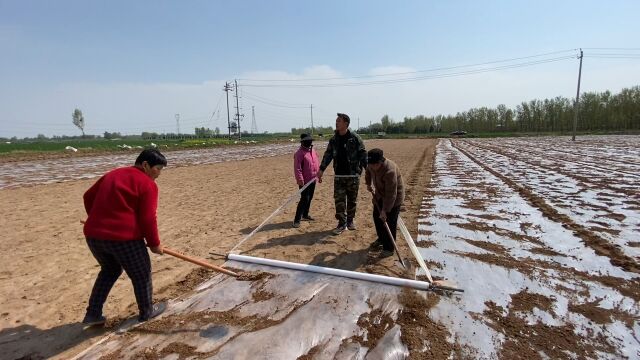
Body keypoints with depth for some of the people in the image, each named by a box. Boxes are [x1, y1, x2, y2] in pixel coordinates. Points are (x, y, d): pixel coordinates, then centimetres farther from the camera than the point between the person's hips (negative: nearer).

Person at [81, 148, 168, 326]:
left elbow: (89, 197, 23)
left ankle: (92, 314, 31)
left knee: (109, 270, 31)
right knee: (141, 274, 15)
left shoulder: (112, 174, 17)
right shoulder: (147, 184, -8)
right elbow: (147, 218, -13)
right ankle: (146, 312, 31)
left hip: (93, 234, 8)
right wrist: (154, 243, -1)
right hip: (124, 237, -8)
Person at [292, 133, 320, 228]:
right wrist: (300, 180, -24)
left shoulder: (313, 151, 11)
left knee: (309, 198, 17)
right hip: (305, 181, -8)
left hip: (312, 180, 8)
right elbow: (297, 168, -20)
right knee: (304, 199, -10)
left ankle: (305, 215, 33)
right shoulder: (299, 153, -15)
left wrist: (319, 173, 17)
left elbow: (317, 163, 20)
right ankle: (297, 219, -4)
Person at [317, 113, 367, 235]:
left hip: (353, 175, -3)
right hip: (339, 175, 3)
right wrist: (321, 169, 1)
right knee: (339, 200, 0)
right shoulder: (333, 139, 6)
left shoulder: (355, 138, -6)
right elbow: (328, 155, 8)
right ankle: (342, 223, 11)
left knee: (352, 200, 9)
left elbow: (363, 154, -6)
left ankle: (350, 220, 28)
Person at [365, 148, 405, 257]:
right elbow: (368, 172, 14)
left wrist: (385, 210, -30)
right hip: (380, 194, 8)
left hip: (393, 197, -8)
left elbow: (391, 194, -33)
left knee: (389, 222, -6)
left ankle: (389, 248, 7)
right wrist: (369, 184, 0)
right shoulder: (372, 165, -14)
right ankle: (381, 239, 37)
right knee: (377, 216, 15)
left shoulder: (390, 171, -37)